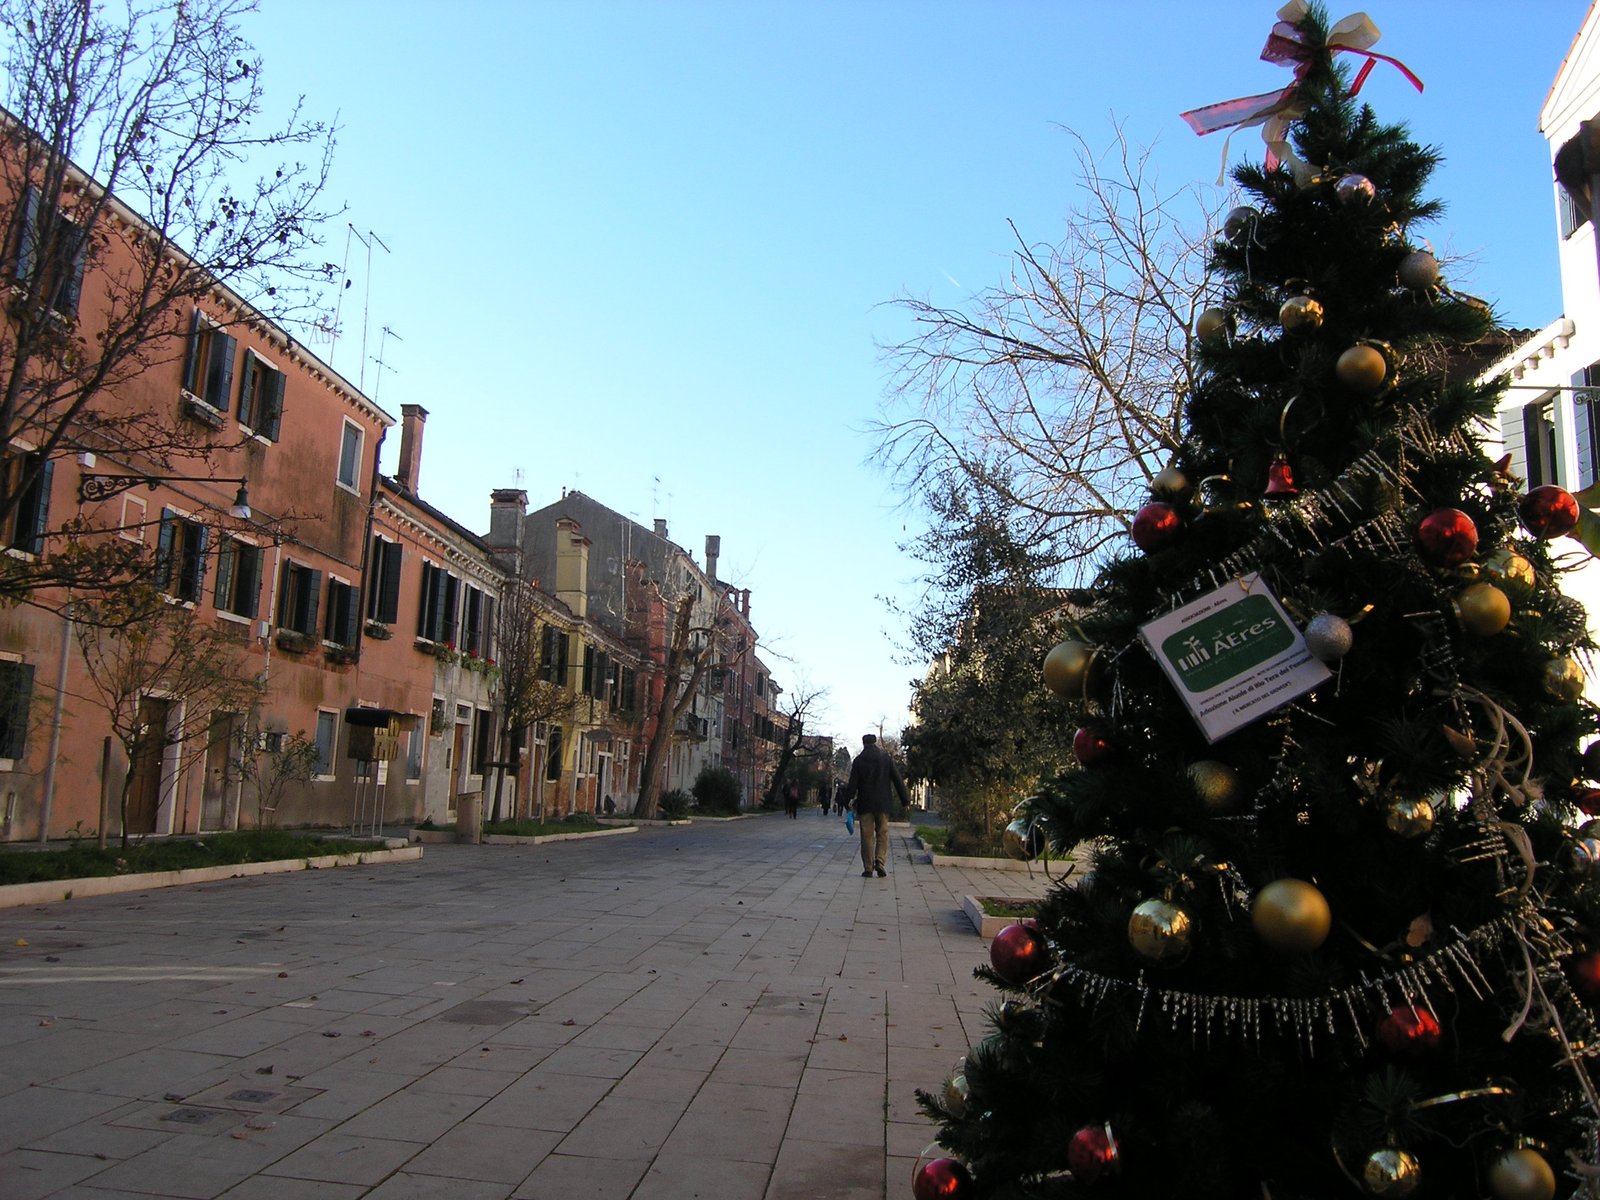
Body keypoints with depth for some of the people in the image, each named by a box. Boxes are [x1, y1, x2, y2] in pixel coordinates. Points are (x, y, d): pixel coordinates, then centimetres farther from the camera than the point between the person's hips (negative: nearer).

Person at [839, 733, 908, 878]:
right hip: (883, 803, 0)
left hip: (865, 804, 0)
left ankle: (868, 867, 4)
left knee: (867, 836, 4)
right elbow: (898, 780, 3)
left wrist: (847, 801, 0)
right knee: (882, 834, 8)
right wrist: (905, 800, 7)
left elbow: (852, 784, -5)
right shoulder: (886, 758, 4)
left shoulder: (858, 761, 0)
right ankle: (880, 861, -10)